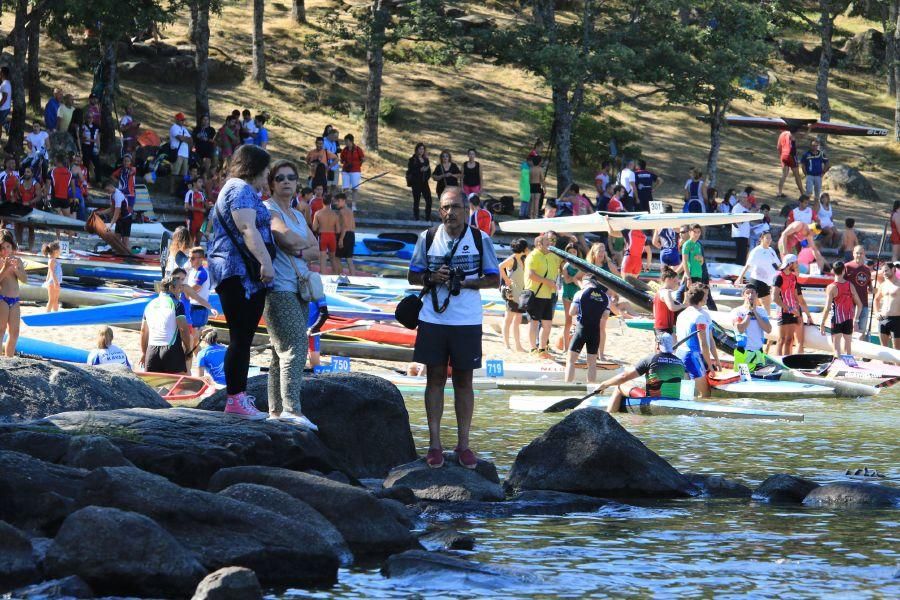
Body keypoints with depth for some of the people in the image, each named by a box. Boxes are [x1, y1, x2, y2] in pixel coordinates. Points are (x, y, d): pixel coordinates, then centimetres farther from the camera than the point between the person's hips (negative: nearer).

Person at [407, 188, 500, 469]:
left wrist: (465, 282, -14)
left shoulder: (480, 239, 0)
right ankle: (434, 444, 8)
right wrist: (431, 278, -13)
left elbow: (494, 278, 2)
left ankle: (463, 444, 10)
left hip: (467, 322, -1)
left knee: (463, 381, 4)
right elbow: (413, 275, 9)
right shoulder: (427, 238, 3)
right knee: (435, 378, 4)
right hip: (433, 319, 1)